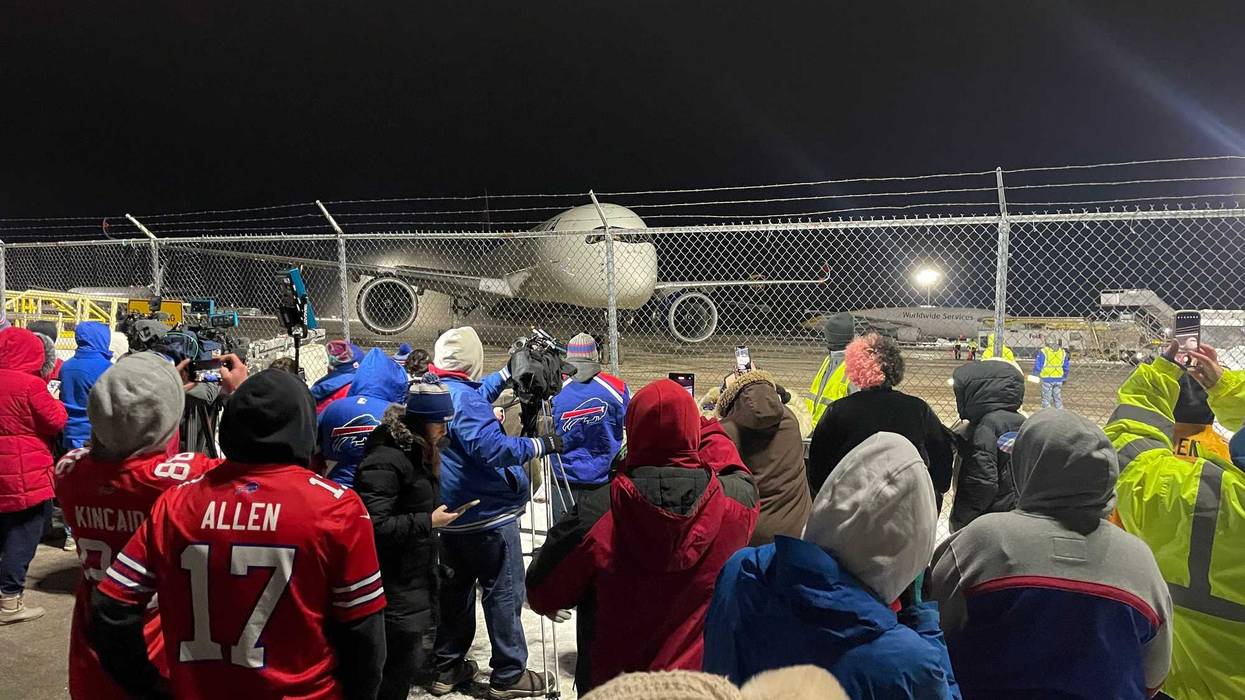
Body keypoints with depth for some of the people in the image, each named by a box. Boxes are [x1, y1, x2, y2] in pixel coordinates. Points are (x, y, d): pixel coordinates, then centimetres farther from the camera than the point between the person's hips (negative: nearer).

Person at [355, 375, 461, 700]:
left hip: (418, 583, 10)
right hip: (396, 588, -10)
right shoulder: (385, 462, -21)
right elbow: (374, 526, -28)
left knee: (414, 656, 17)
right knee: (404, 664, -3)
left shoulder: (415, 454, 10)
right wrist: (428, 522, -22)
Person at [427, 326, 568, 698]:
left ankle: (447, 668, 25)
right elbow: (492, 448, -31)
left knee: (456, 588, 17)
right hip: (487, 515, -9)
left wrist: (508, 372, 29)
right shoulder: (465, 397, -21)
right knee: (504, 593, 0)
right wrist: (539, 445, -21)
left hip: (450, 515, 9)